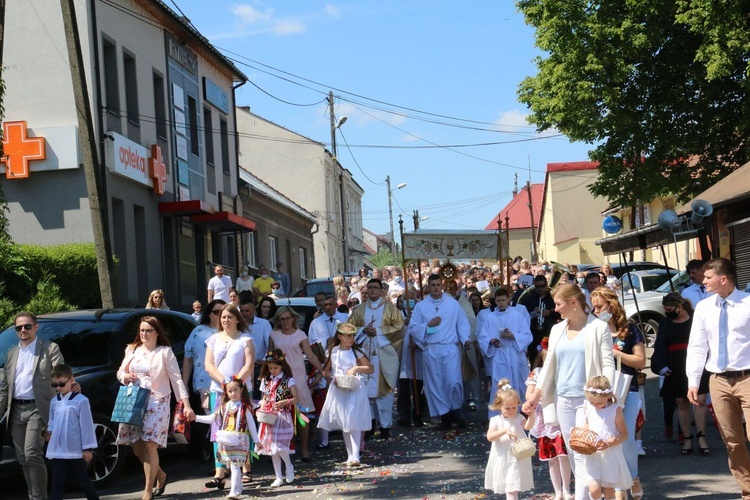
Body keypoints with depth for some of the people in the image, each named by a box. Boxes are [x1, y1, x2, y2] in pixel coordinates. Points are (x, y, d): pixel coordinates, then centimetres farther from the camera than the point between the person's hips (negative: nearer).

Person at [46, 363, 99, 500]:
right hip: (58, 451, 5)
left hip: (76, 451, -5)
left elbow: (86, 426, -10)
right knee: (57, 482, 4)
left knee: (83, 480, 9)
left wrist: (88, 448, -8)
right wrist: (50, 431, -2)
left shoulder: (81, 400, -11)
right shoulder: (54, 402, 7)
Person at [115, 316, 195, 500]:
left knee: (149, 445, -14)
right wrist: (125, 377, -4)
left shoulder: (165, 352, 0)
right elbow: (120, 372, 22)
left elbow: (176, 379, -3)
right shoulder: (132, 350, 14)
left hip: (156, 403, -5)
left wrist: (186, 405, -11)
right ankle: (161, 476, 28)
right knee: (137, 447, 4)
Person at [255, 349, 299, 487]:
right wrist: (261, 410, -3)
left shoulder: (288, 381, -5)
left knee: (279, 445, -13)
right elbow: (265, 398, 15)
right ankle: (278, 477, 15)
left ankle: (289, 467, 16)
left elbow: (295, 398, -6)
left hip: (283, 417, -5)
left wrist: (284, 402, -22)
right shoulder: (266, 381, 9)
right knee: (272, 447, 7)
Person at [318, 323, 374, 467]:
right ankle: (350, 455, 18)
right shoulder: (333, 352, 4)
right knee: (344, 424, 8)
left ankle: (355, 457, -16)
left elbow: (371, 368, 1)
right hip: (339, 390, 2)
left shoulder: (356, 353, 0)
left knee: (354, 423, -12)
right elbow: (326, 370, 11)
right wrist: (333, 378, -8)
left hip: (355, 390, -2)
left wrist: (356, 368, -13)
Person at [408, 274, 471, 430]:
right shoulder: (420, 306, 6)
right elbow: (412, 328, 5)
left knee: (453, 381, -11)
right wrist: (428, 325, -8)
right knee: (435, 384, 4)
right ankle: (445, 416, 13)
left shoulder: (453, 304, 5)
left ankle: (456, 411, 10)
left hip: (450, 348, -1)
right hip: (430, 350, 1)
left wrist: (465, 339, -10)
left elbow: (462, 323, 5)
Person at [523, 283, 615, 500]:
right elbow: (549, 365, 15)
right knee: (572, 453, 8)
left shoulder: (598, 328, -5)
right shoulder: (557, 330, 11)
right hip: (563, 398, 6)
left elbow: (608, 364, -7)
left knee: (583, 454, -8)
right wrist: (536, 395, 9)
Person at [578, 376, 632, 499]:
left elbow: (624, 434, -5)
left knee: (609, 489, 6)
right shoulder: (587, 409, 2)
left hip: (611, 455, -1)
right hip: (592, 456, 2)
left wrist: (609, 444, -19)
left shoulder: (615, 410, -6)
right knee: (594, 490, -10)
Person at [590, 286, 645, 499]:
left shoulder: (630, 330, 0)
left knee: (626, 438, -6)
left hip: (627, 391, -3)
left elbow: (641, 362, -3)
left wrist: (615, 353, -11)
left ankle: (633, 477, 18)